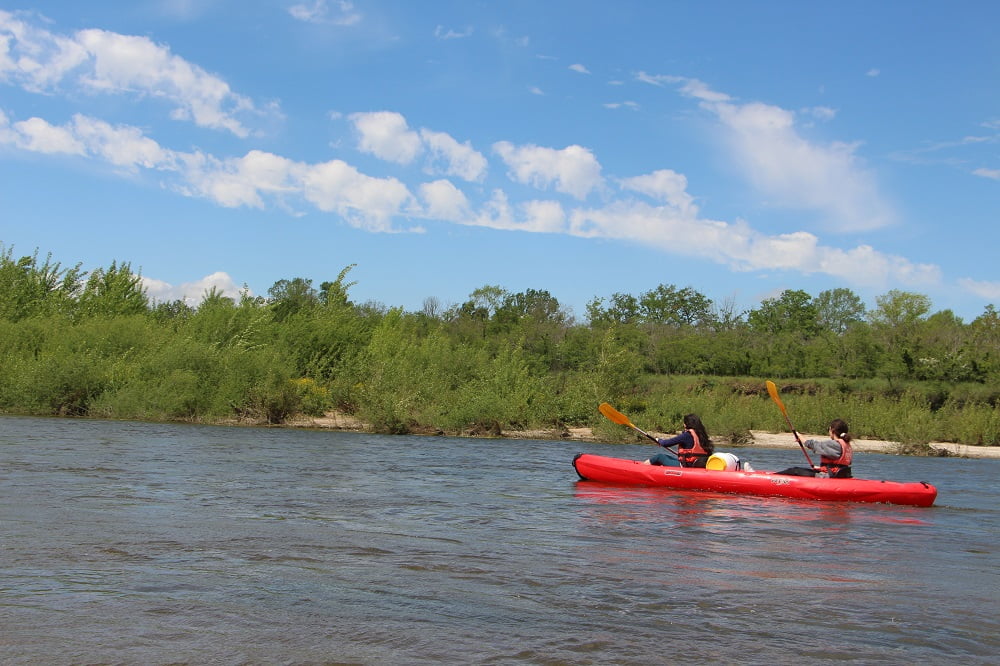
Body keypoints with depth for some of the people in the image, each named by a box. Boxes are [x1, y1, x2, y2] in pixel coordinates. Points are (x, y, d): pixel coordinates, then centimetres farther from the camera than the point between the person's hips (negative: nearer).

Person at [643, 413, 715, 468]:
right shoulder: (701, 435, 3)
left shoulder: (687, 435, -17)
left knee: (660, 456, 9)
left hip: (685, 467, -8)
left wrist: (659, 441, 13)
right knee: (665, 456, 23)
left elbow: (666, 443, -12)